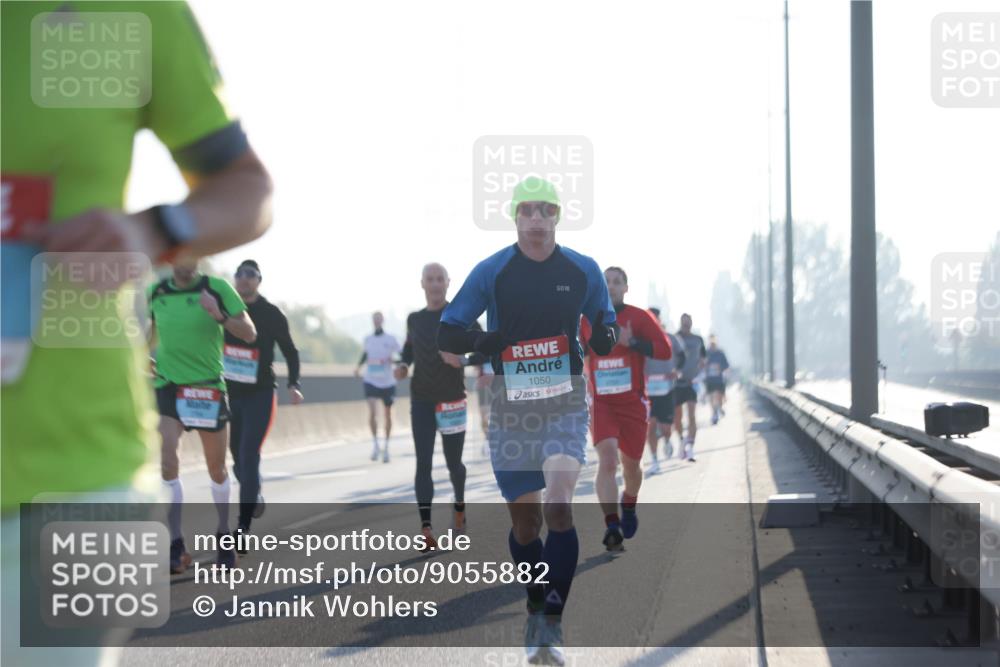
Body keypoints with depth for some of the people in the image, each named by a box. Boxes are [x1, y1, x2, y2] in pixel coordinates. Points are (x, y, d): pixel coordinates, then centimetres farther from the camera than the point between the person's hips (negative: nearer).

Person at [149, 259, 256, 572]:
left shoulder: (217, 288, -6)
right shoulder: (156, 292, 4)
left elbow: (250, 334, -8)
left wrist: (219, 315, -25)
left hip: (208, 387, -1)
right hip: (167, 385, 1)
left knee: (217, 469, 9)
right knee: (167, 463, -16)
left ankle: (224, 535, 30)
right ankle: (176, 546, -12)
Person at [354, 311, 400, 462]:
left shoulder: (391, 339, -3)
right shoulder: (367, 339, 4)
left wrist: (391, 360, -20)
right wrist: (359, 367, 3)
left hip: (388, 382, 0)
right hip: (371, 381, 0)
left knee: (388, 414, 9)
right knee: (372, 412, -18)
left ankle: (386, 447, 22)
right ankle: (375, 443, -3)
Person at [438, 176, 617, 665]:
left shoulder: (583, 271, 2)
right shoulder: (491, 272, -2)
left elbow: (605, 326, 15)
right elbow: (446, 334, 1)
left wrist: (605, 337, -10)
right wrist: (485, 343, -20)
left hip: (565, 404, -1)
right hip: (510, 408, 1)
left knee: (558, 505, -19)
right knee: (524, 520, 7)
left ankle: (552, 623, -15)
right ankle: (536, 608, 30)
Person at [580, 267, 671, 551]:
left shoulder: (640, 317, -1)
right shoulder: (587, 320, 5)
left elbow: (664, 350, -10)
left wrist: (631, 342, -19)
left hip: (633, 403, 0)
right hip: (601, 403, 0)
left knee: (631, 464, 12)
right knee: (607, 458, -20)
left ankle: (629, 507, 44)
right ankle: (611, 526, -26)